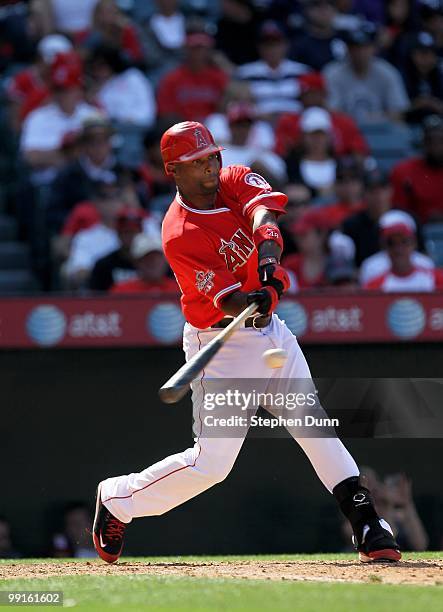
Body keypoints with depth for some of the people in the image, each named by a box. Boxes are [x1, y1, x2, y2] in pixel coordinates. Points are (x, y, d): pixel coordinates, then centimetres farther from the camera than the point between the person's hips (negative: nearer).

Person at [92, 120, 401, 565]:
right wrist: (252, 305, -48)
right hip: (223, 344, -7)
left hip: (269, 329, 7)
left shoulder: (235, 181, -1)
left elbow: (262, 208, -24)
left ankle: (367, 527, 5)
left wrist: (267, 248, -43)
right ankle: (117, 499, 12)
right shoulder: (180, 236, -21)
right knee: (211, 462, -7)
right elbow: (228, 299, -26)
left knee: (315, 427, 3)